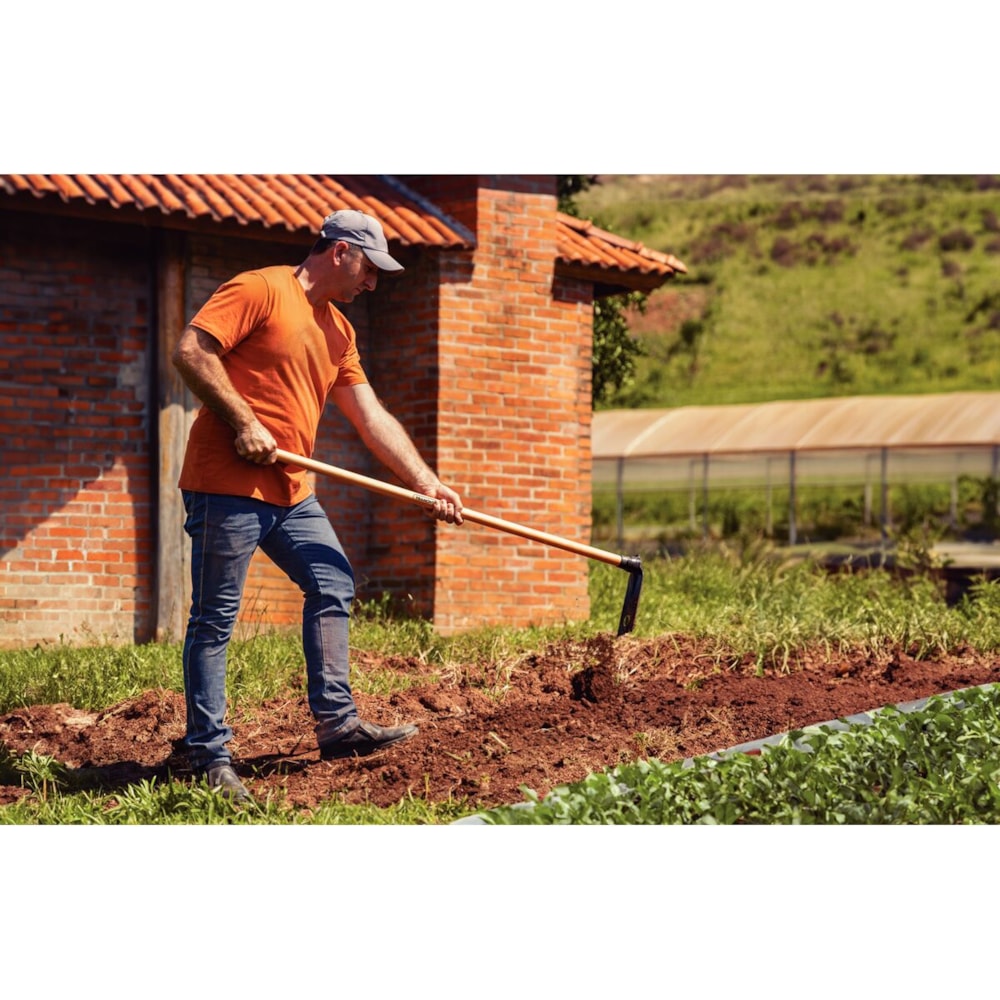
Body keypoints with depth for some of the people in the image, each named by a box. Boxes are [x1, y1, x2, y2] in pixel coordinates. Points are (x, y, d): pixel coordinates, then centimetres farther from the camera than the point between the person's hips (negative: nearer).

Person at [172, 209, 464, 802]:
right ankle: (210, 756, 1)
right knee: (215, 619, -4)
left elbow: (373, 418, 16)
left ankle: (338, 724, 15)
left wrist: (426, 484, 9)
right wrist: (242, 421, -19)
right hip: (227, 484, -9)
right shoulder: (260, 291, -8)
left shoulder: (338, 331, 17)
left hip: (292, 492, 9)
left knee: (334, 587, 10)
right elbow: (192, 351, -17)